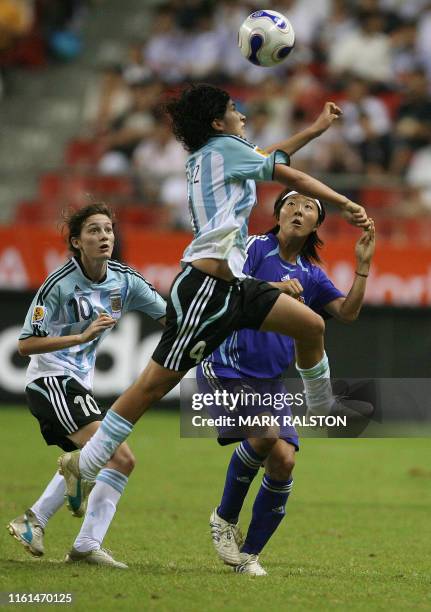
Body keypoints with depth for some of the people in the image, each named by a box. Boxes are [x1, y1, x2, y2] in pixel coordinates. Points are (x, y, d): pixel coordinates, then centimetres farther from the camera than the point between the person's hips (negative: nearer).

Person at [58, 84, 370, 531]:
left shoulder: (207, 155, 19)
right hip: (205, 286, -10)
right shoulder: (224, 147, -4)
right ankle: (83, 464, -6)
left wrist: (316, 128, 40)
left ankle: (323, 415, 27)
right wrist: (346, 205, 6)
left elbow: (271, 157, 36)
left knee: (312, 326, 11)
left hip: (232, 285, 10)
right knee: (156, 383, -10)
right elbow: (293, 177, -2)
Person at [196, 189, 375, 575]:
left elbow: (347, 313, 0)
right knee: (266, 435, -28)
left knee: (284, 461, -9)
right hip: (226, 371, -6)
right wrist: (271, 288, -30)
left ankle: (249, 554, 6)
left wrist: (363, 266, -9)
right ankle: (225, 518, -5)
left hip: (270, 381, 6)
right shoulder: (255, 247, -3)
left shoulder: (310, 274, 12)